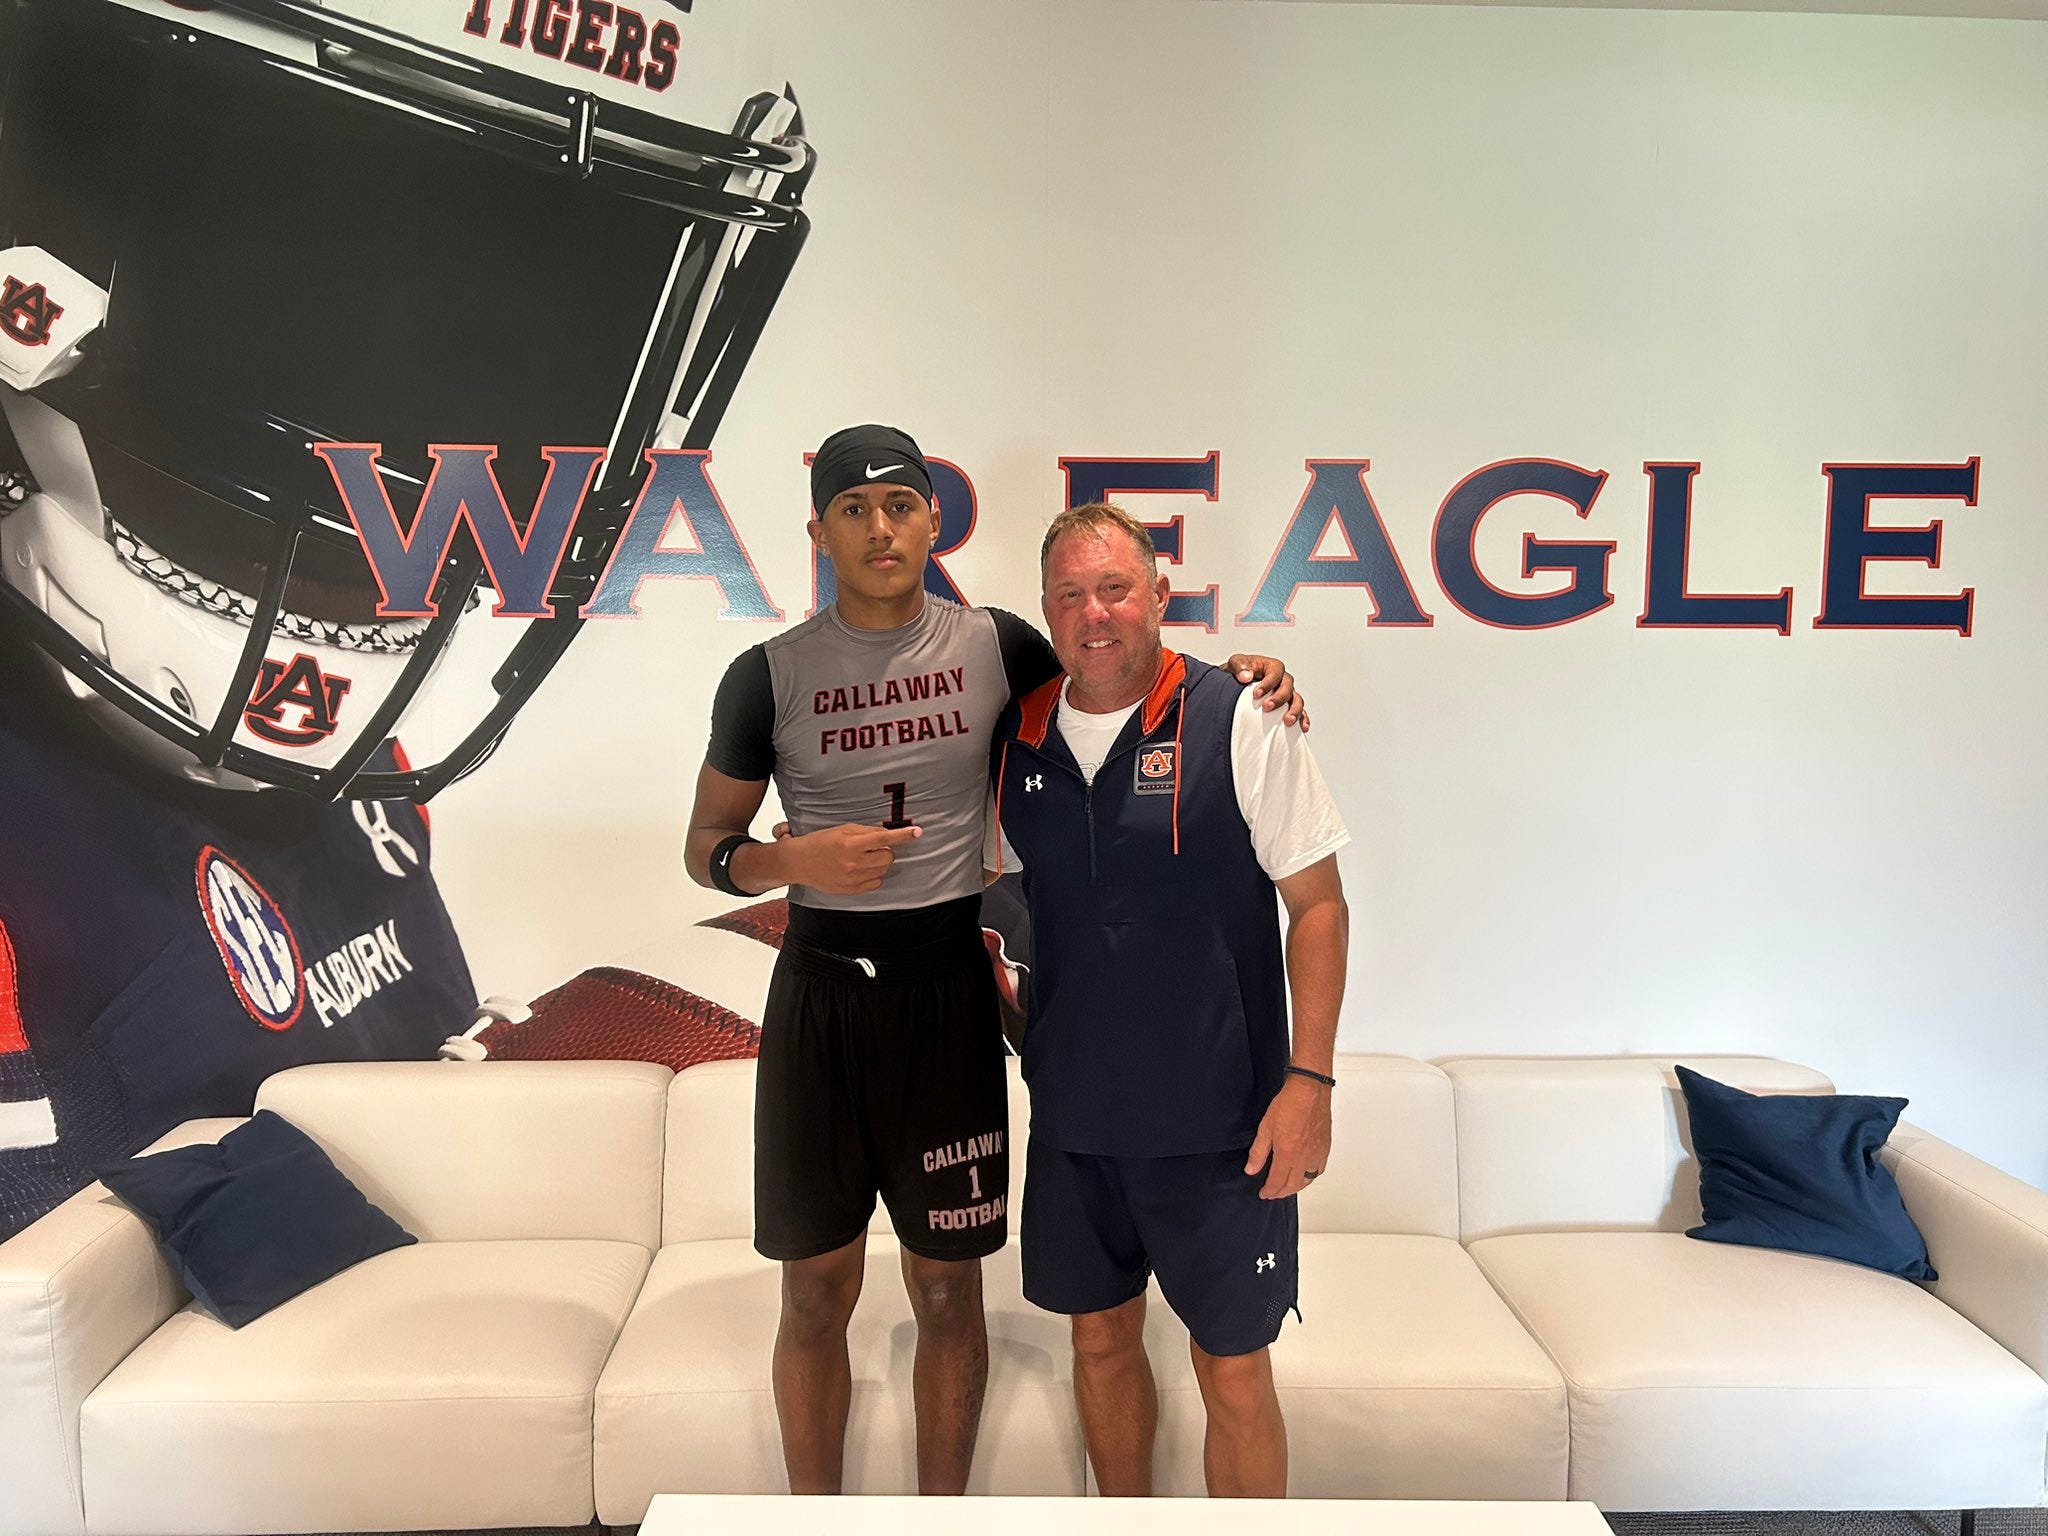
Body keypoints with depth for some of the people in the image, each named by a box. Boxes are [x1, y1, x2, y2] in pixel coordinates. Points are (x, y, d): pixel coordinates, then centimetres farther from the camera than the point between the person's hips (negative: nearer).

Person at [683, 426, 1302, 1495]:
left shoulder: (996, 645, 1)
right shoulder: (769, 675, -1)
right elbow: (706, 846, 6)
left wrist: (1232, 674, -2)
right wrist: (797, 858, -15)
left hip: (948, 989, 0)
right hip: (820, 993, 0)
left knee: (949, 1289, 10)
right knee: (817, 1293, 10)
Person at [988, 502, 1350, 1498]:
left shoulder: (1237, 722, -10)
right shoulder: (1018, 739, 3)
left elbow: (1318, 903, -8)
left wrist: (1309, 1079, -13)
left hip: (1219, 1118, -4)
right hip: (1072, 1115, 4)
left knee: (1233, 1370, 7)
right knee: (1100, 1340, 19)